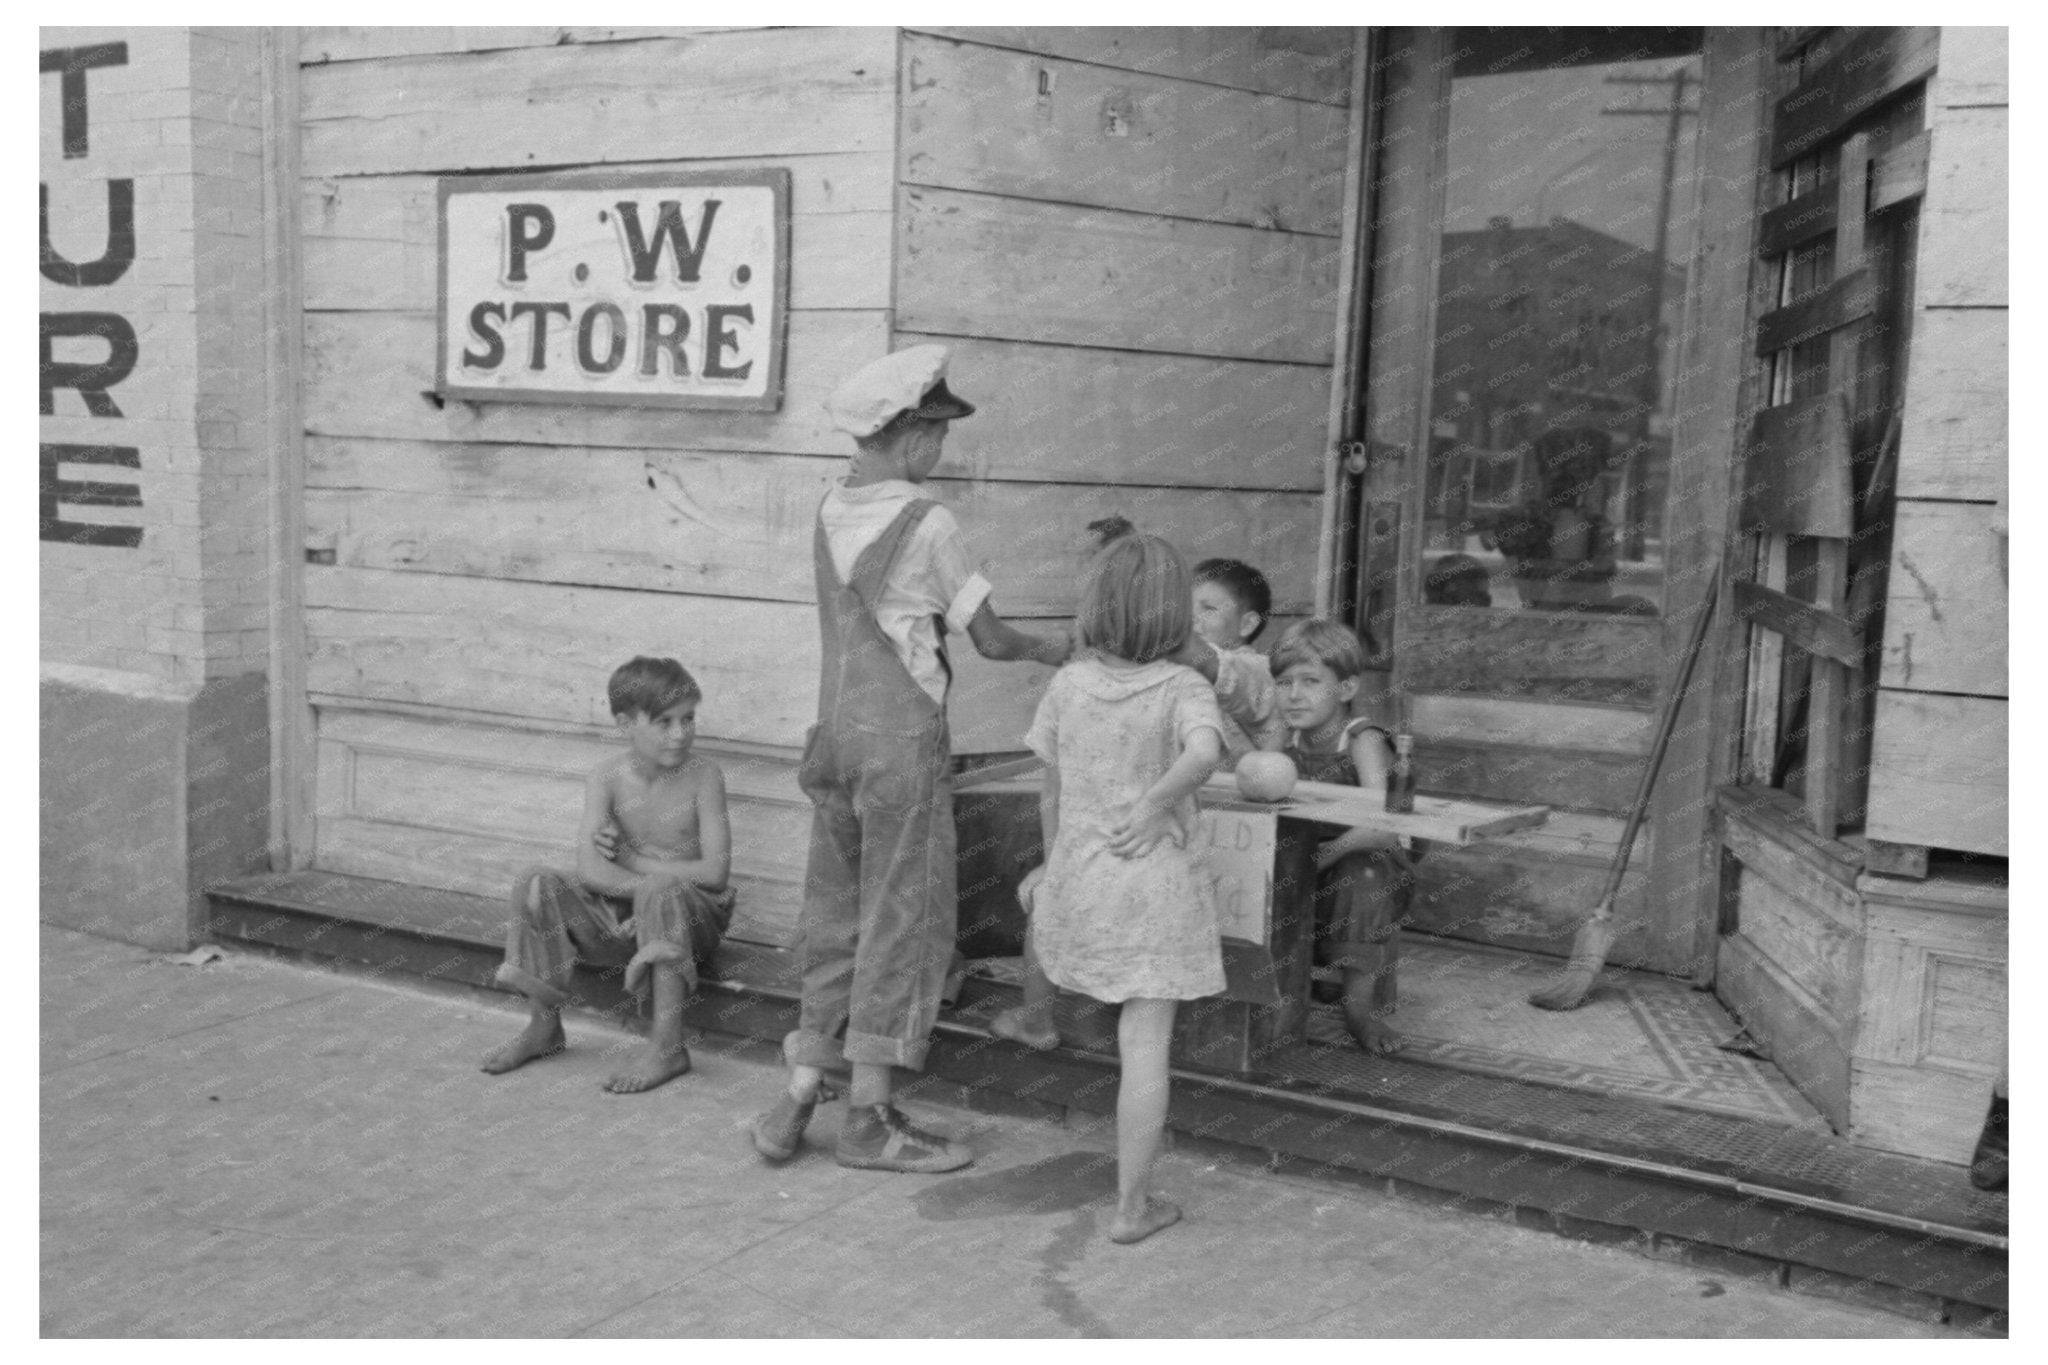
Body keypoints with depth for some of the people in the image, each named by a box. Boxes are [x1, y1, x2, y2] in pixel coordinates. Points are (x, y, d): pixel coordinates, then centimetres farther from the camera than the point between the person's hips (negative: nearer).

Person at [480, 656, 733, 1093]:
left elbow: (714, 872, -17)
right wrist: (646, 886, -29)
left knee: (662, 894, -37)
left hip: (695, 914, -3)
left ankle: (667, 1045, -33)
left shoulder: (703, 776, -11)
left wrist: (628, 860, -12)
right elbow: (588, 869, -16)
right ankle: (544, 1026, -1)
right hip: (621, 911, 3)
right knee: (536, 884, -16)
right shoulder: (606, 778, -4)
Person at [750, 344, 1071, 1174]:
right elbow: (989, 639, -6)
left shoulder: (830, 513, 8)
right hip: (903, 740, -7)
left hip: (834, 733, 7)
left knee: (836, 918, 14)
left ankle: (798, 1100, 17)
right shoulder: (927, 525, -12)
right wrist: (1057, 653, 14)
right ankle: (869, 1118, 9)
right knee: (904, 921, 3)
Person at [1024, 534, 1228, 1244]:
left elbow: (1052, 795, 7)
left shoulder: (1068, 684, 0)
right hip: (1155, 884, -3)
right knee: (1145, 1045, 2)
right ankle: (1132, 1204, 7)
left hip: (1078, 878, 3)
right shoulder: (1183, 687, -9)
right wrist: (1156, 805, -18)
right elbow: (1204, 751, -32)